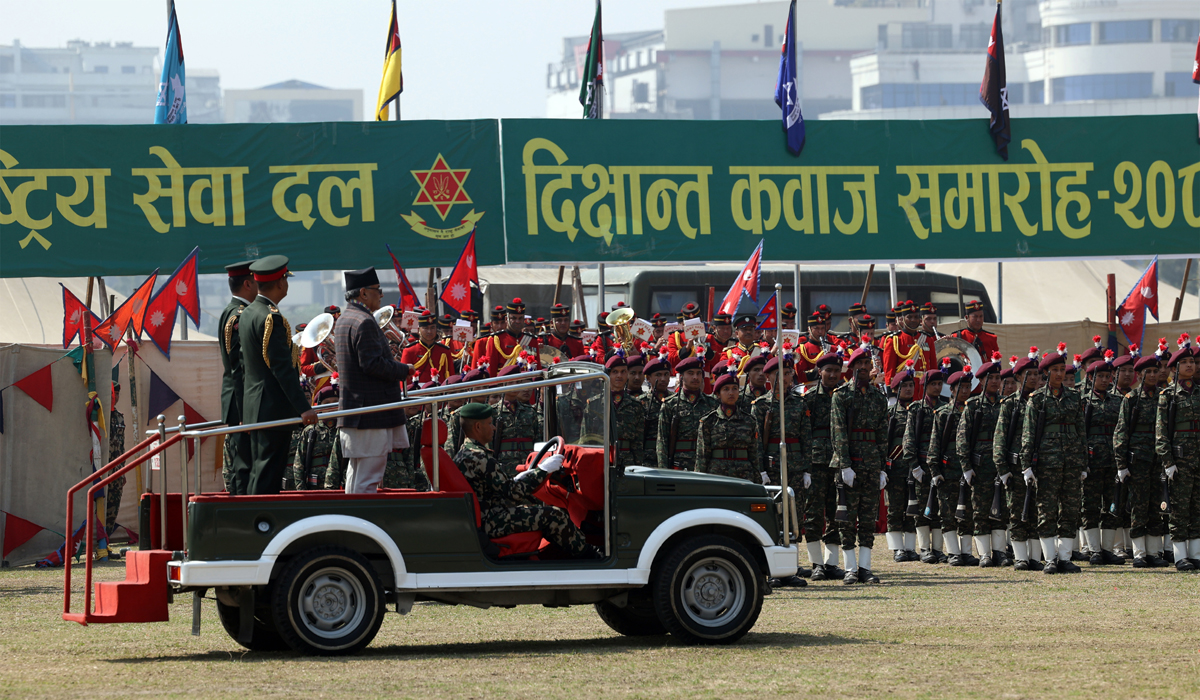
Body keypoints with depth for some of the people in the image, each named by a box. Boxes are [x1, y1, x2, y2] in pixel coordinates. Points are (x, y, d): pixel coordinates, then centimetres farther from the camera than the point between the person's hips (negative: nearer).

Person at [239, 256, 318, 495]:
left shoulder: (247, 314, 13)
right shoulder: (271, 318, -17)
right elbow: (282, 367, -21)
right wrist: (304, 408, -22)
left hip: (255, 408, 10)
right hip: (275, 410, -10)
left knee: (259, 472, 13)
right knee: (268, 475, -9)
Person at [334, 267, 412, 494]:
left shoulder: (343, 320, 17)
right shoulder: (364, 322, -16)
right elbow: (372, 363, -22)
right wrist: (404, 371, -9)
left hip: (351, 407, 11)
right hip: (371, 411, -11)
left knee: (355, 473, 13)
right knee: (369, 476, -9)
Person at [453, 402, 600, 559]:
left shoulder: (462, 455, 12)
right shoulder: (478, 457, -22)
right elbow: (512, 492, -22)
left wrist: (518, 479, 16)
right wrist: (542, 470, -13)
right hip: (491, 523, -11)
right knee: (553, 515, -11)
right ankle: (587, 555, 4)